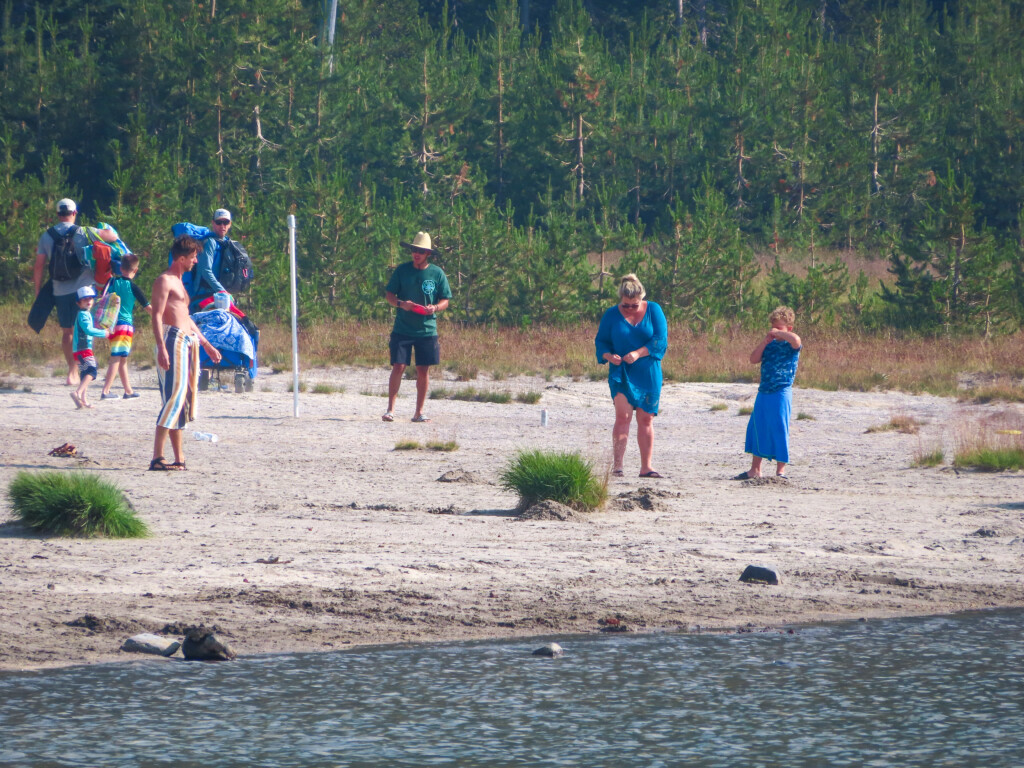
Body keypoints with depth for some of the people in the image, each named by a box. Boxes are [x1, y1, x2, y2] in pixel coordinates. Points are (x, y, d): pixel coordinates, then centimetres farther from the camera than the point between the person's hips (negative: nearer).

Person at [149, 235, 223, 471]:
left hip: (187, 343, 10)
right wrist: (161, 348, -26)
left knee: (182, 400, 9)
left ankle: (179, 458, 11)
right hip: (172, 339, -10)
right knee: (174, 397, -16)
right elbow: (157, 316, -16)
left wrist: (207, 345, 33)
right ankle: (157, 457, -21)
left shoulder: (178, 283, 24)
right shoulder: (164, 281, -7)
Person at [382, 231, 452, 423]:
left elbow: (445, 301, 7)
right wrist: (400, 303, -15)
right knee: (398, 367, -8)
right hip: (402, 328, -1)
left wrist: (435, 308, -15)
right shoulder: (402, 270, 2)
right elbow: (389, 294, 6)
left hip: (427, 330, 1)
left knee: (423, 370, 3)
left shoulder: (437, 274, 2)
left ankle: (419, 412, 11)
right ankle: (390, 409, 0)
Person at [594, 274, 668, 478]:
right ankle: (617, 465, -17)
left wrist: (638, 353, -19)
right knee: (623, 416, -15)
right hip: (621, 374, -1)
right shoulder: (611, 314, 2)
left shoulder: (653, 310, 1)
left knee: (646, 419, 4)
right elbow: (600, 341, 6)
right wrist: (609, 356, -16)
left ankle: (646, 467, 10)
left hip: (648, 374, 1)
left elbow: (660, 339, -6)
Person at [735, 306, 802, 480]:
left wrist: (778, 334, -15)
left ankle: (781, 470, 3)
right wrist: (765, 342, -4)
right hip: (763, 393, 8)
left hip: (781, 394, -8)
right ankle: (755, 470, 22)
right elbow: (754, 359, 6)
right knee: (756, 428, 12)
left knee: (779, 430, -6)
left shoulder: (791, 345, -6)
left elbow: (796, 340, -30)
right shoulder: (770, 345, 13)